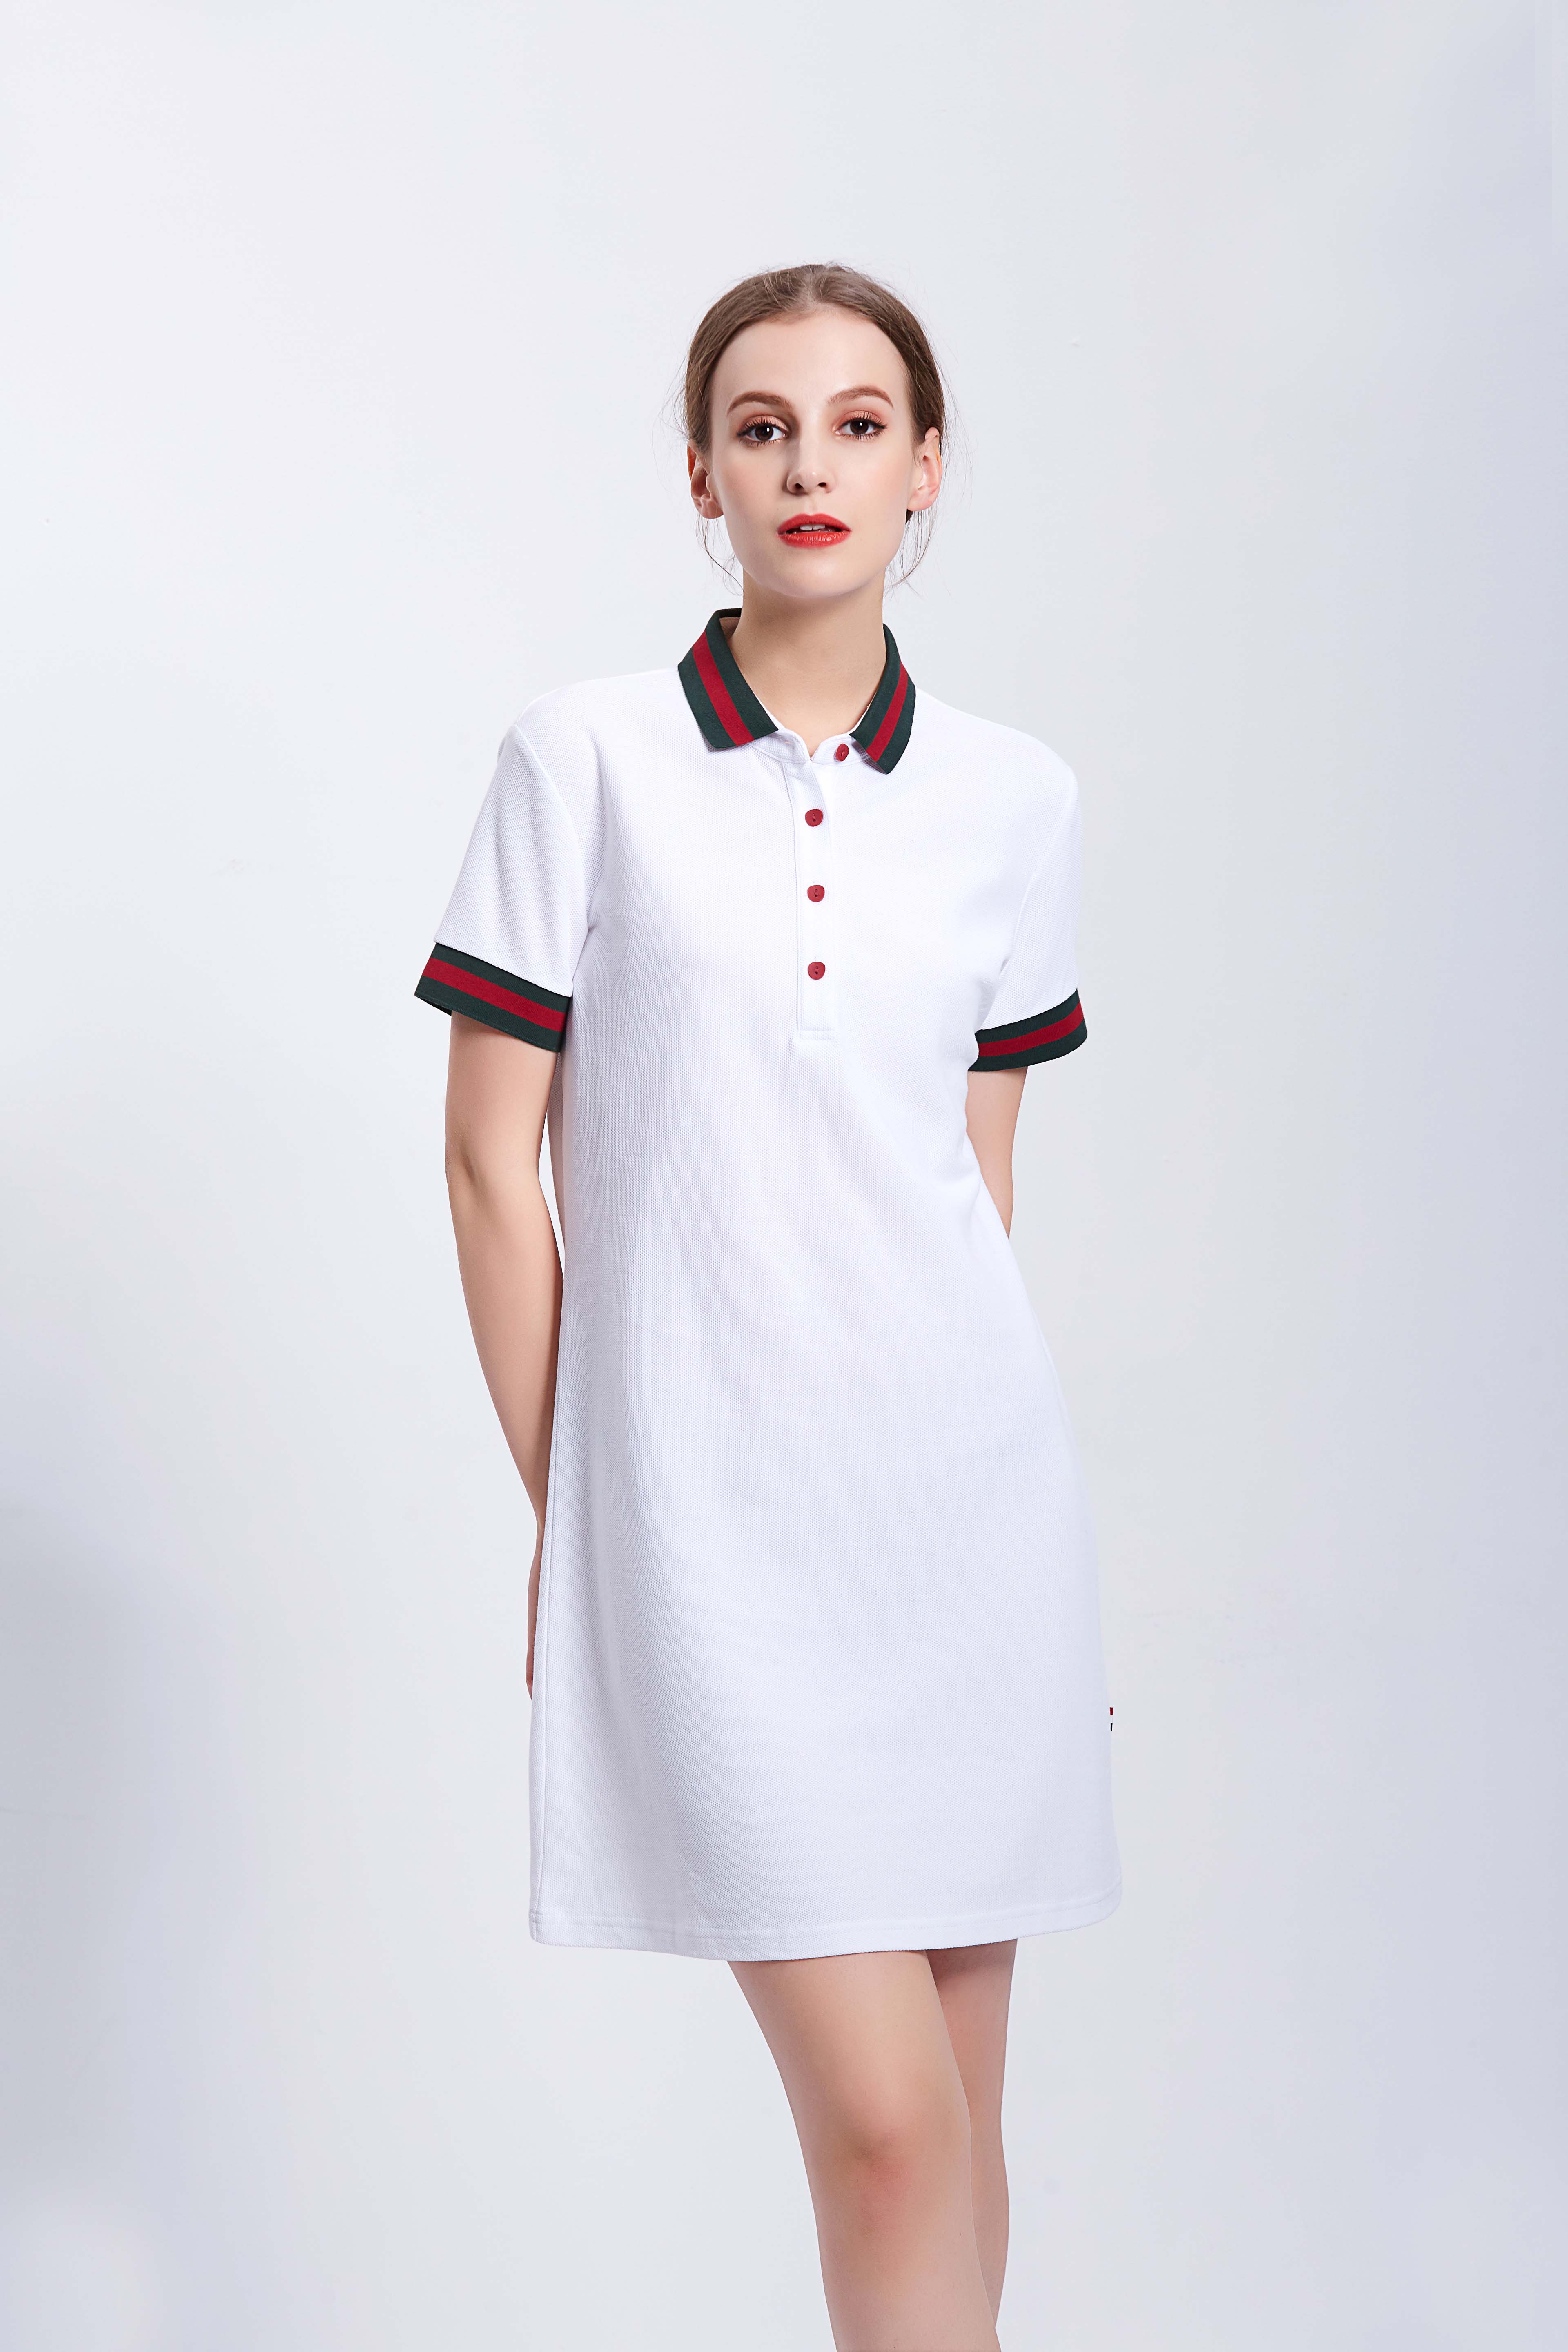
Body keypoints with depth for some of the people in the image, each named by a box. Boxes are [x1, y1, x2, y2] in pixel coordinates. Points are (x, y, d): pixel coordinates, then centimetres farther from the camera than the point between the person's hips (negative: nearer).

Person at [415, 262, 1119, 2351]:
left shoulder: (1013, 797, 6)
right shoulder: (586, 758, -2)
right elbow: (492, 1155, 0)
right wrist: (567, 1514, 1)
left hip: (967, 1481, 3)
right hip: (705, 1499, -3)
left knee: (958, 2113, 12)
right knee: (882, 2121, -7)